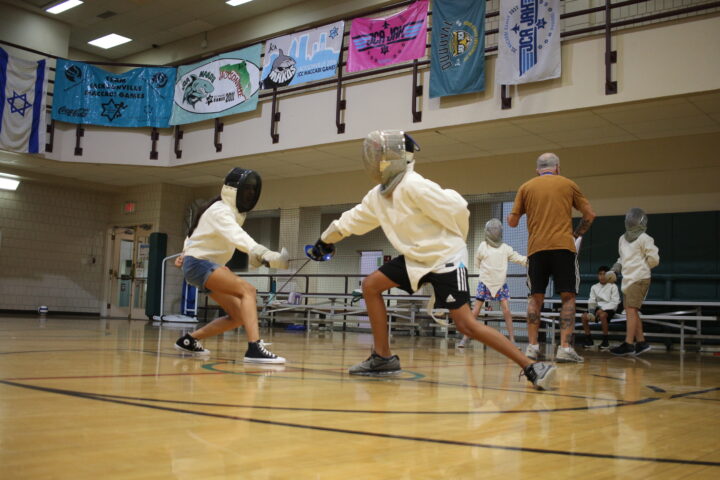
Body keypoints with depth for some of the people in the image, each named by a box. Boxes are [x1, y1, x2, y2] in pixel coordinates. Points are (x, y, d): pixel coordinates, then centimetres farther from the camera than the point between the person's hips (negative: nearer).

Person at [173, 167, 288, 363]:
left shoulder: (231, 210, 9)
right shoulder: (220, 211, -21)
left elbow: (200, 230, 25)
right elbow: (238, 237, -43)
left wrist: (188, 251, 32)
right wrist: (266, 255, -58)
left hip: (208, 265, 9)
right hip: (198, 264, -9)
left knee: (238, 316, 1)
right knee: (248, 290, -29)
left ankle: (188, 340, 16)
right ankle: (254, 348, -38)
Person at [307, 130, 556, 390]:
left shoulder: (413, 186, -23)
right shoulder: (377, 195, 4)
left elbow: (457, 209, -23)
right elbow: (354, 218, 20)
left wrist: (452, 243, -5)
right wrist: (326, 239, 29)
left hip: (445, 258, -8)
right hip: (416, 258, 9)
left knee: (466, 325, -15)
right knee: (370, 286, 2)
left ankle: (531, 368, -8)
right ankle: (383, 357, 10)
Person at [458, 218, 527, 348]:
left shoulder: (505, 248, 4)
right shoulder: (483, 246, 0)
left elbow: (517, 258, -5)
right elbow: (477, 263, 8)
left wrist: (528, 260, -22)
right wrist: (485, 272, -1)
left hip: (501, 284, 2)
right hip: (485, 283, -1)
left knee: (507, 311, -7)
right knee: (475, 311, -2)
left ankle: (512, 340, -1)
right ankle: (465, 337, 6)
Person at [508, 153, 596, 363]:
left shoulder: (526, 187, 11)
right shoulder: (568, 184, 11)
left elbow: (512, 221, 10)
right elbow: (589, 214, 9)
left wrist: (511, 217, 32)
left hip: (536, 249, 1)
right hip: (563, 247, -1)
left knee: (535, 298, 9)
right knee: (568, 297, 2)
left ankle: (532, 346, 6)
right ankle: (565, 347, -6)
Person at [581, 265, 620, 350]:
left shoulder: (613, 286, 0)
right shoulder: (594, 287, 13)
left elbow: (615, 302, -8)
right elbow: (591, 301, 8)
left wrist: (602, 309, -18)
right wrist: (591, 310, -14)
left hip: (609, 308, -5)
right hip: (598, 308, 5)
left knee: (602, 315, -38)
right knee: (584, 316, -21)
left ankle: (605, 341, -23)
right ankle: (589, 340, -8)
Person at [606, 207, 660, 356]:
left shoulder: (644, 239, -8)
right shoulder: (622, 239, 14)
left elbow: (654, 259, -9)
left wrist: (640, 267, 1)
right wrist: (614, 271, 11)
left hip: (639, 279, -8)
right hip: (628, 279, 8)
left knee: (631, 310, -12)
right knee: (632, 312, 9)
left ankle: (628, 344, -13)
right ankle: (641, 343, 16)